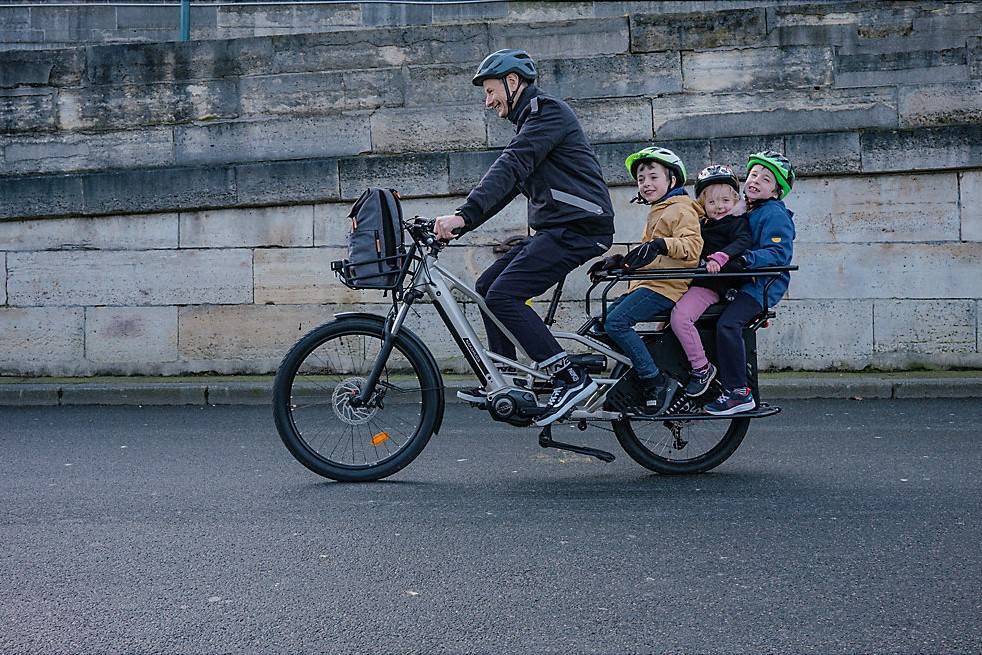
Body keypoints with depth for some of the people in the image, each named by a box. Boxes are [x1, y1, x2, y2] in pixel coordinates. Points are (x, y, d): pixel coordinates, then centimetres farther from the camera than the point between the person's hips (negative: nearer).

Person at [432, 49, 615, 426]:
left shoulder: (548, 112, -8)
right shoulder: (531, 121, 24)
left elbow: (509, 168, -23)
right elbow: (509, 184, 21)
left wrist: (463, 215, -32)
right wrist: (460, 224, 11)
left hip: (578, 228, -10)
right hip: (557, 229, 10)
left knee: (503, 296, -18)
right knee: (487, 286, 10)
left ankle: (572, 380, -16)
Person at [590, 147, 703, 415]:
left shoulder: (681, 210, -4)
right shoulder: (656, 212, 27)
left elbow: (692, 245, -20)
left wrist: (662, 244, -35)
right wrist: (618, 260, 21)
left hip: (665, 285, -10)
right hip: (646, 284, 10)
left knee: (616, 322, -24)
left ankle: (655, 382, -20)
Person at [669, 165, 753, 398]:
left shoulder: (737, 221, -2)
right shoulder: (703, 224, 22)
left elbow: (743, 241, -20)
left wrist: (720, 257, -36)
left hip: (712, 284, -9)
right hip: (693, 281, 9)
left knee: (680, 316, -27)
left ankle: (702, 368, -18)